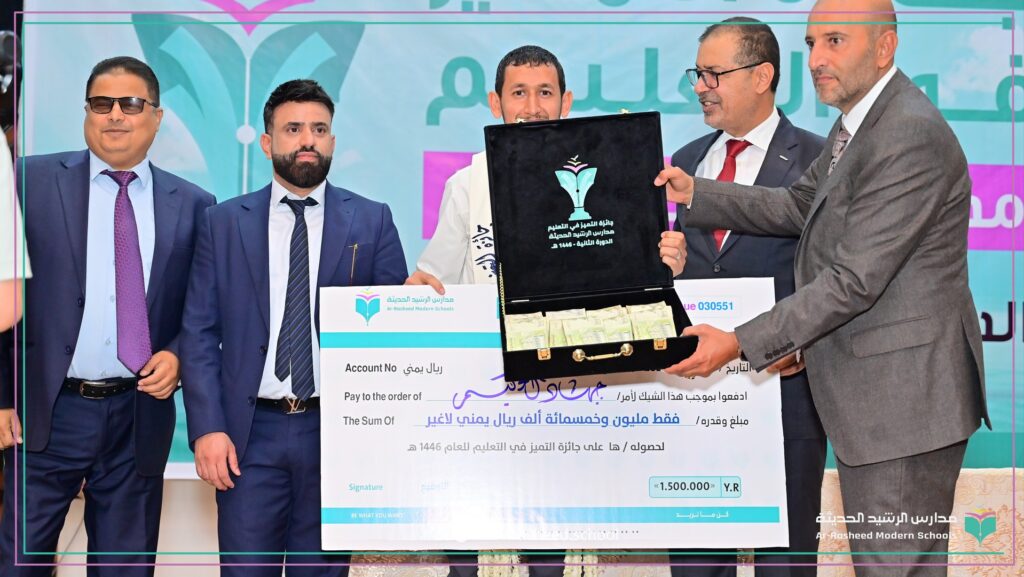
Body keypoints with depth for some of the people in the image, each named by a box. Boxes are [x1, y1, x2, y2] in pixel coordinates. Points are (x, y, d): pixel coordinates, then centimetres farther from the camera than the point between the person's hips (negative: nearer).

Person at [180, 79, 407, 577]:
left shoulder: (372, 221, 5)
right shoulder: (224, 223, 6)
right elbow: (199, 333, 4)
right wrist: (206, 427, -6)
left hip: (338, 430, 0)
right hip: (250, 433, 0)